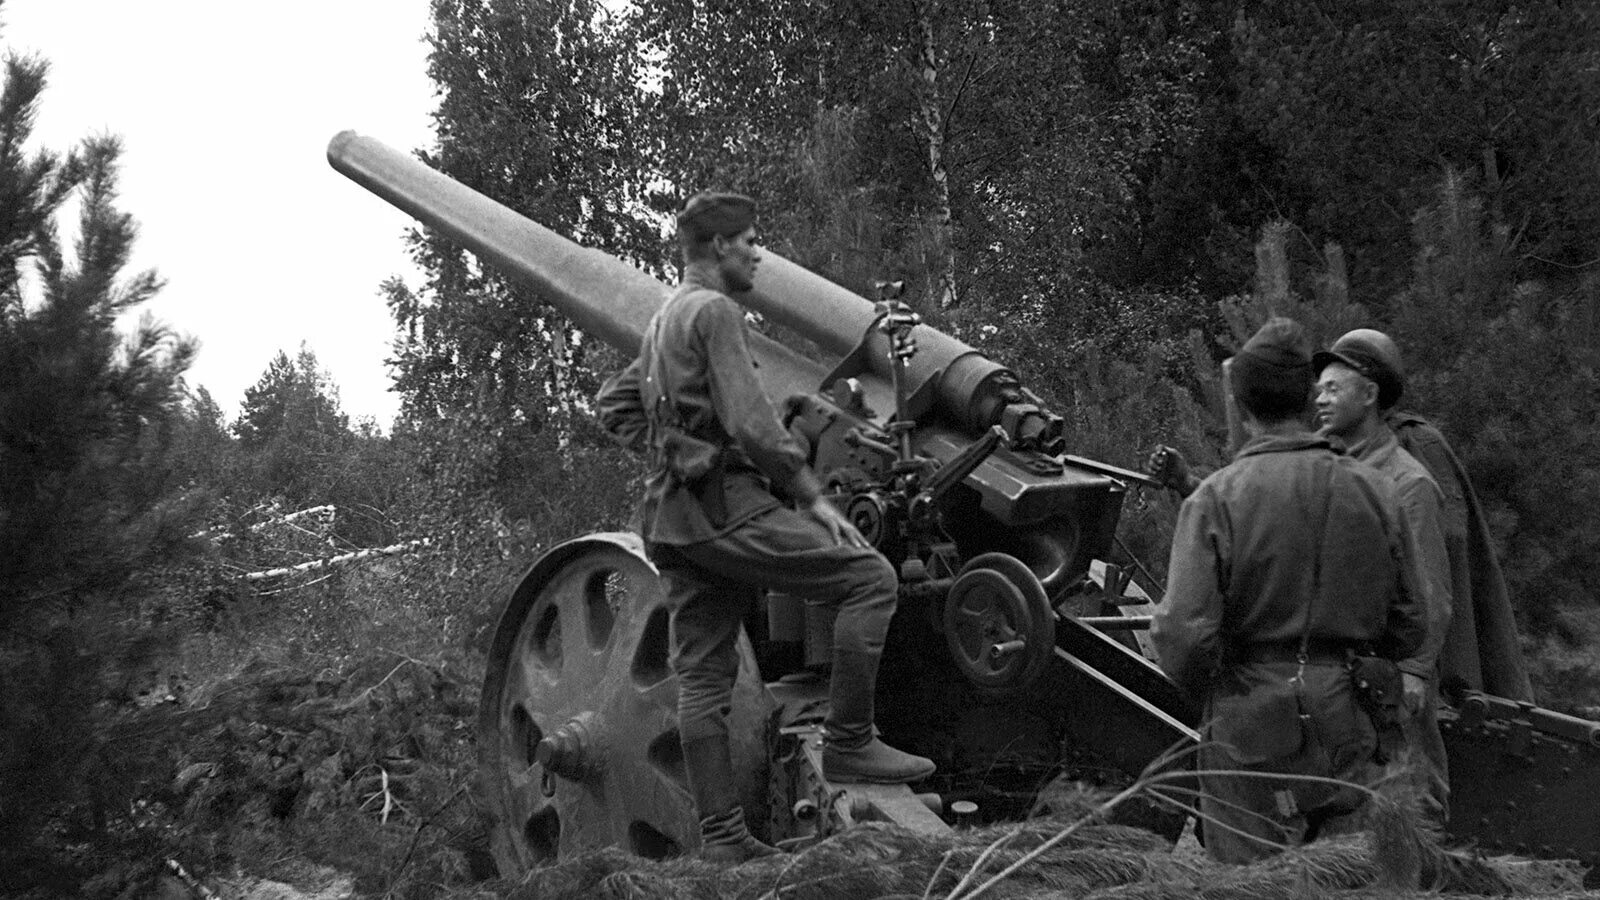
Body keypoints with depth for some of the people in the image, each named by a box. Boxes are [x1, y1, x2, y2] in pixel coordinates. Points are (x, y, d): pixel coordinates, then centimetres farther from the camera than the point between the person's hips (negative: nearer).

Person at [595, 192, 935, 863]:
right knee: (870, 578, -8)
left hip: (673, 518, 10)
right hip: (726, 504, -10)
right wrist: (811, 496, -12)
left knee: (702, 679, 5)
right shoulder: (714, 311, -8)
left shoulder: (662, 323, 23)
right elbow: (750, 422, -17)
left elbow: (613, 406, 30)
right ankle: (848, 743, -9)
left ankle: (721, 837, 5)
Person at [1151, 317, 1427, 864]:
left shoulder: (1217, 498, -10)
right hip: (1347, 729, 3)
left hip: (1251, 726, -3)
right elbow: (1409, 629, 5)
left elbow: (1184, 633, -16)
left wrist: (1206, 691, 3)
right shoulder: (1372, 492, 1)